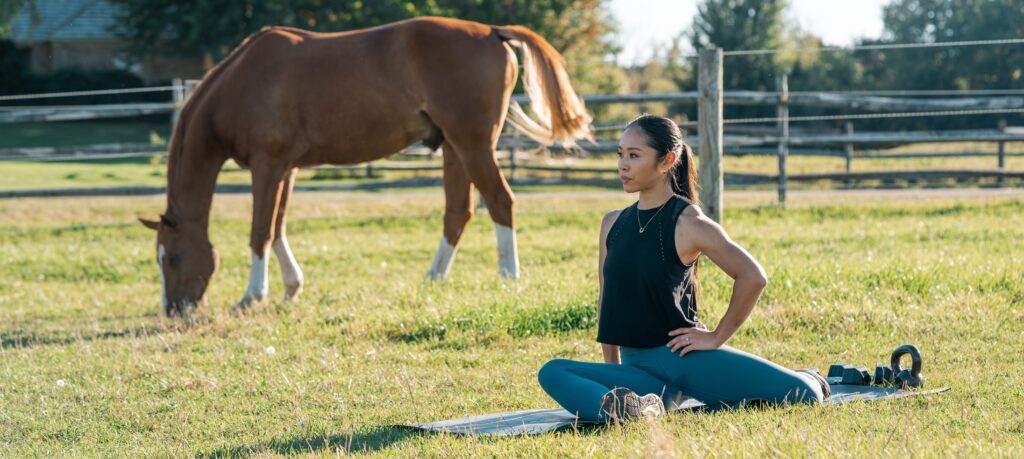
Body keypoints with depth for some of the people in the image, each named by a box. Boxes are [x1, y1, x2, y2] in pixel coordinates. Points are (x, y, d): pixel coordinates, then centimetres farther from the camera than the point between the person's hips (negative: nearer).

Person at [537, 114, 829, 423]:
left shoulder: (687, 223, -7)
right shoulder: (613, 224, 10)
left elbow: (752, 276, -9)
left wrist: (717, 337, -6)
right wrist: (612, 370, 12)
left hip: (687, 358, -4)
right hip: (638, 369, 4)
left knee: (805, 396, -17)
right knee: (552, 374, -23)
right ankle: (646, 407, -36)